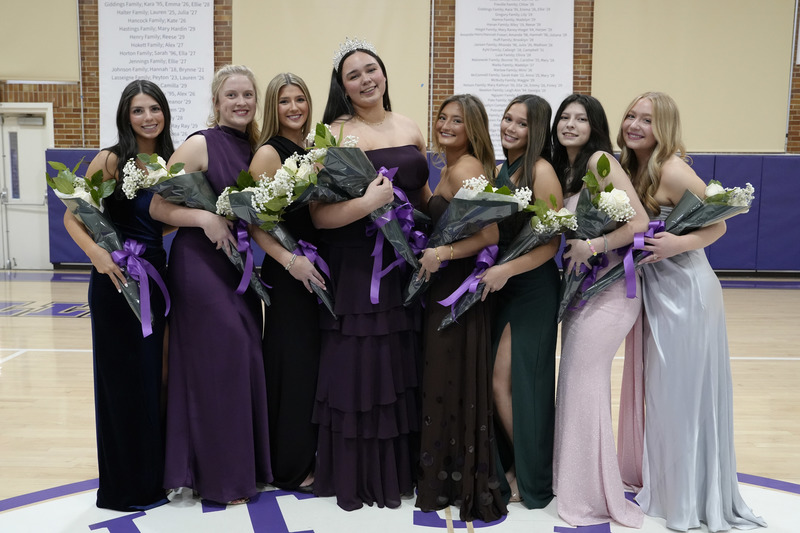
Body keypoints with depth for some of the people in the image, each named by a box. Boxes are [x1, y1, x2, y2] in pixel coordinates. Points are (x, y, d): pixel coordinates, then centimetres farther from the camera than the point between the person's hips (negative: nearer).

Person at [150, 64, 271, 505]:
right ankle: (220, 474, 12)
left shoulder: (255, 149, 10)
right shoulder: (199, 145, -9)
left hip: (239, 263, 7)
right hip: (200, 263, -6)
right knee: (216, 358, -3)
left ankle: (245, 464, 24)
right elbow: (159, 208, -10)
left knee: (244, 358, 9)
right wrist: (204, 217, -23)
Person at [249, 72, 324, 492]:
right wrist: (290, 260, -23)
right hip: (288, 272, -7)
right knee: (293, 362, -1)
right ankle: (290, 468, 13)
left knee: (315, 360, 13)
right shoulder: (269, 153, -9)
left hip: (318, 266, 7)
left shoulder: (310, 151, 12)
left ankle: (311, 454, 28)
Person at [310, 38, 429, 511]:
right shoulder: (336, 134, -5)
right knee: (357, 368, 1)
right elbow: (320, 215, -13)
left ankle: (399, 470, 27)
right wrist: (369, 202, -26)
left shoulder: (411, 129, 10)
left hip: (407, 265, 5)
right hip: (355, 269, -4)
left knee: (403, 366, 10)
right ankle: (355, 477, 18)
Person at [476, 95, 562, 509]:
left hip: (532, 288, -7)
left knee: (508, 382, -2)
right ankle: (510, 467, 27)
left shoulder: (541, 172, -12)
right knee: (498, 382, 9)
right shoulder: (500, 170, 11)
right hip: (498, 288, 7)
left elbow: (551, 242, -16)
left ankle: (531, 478, 17)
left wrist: (506, 269, -22)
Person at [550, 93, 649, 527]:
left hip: (609, 287, -8)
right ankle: (575, 480, 27)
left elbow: (639, 221, -20)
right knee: (575, 380, 12)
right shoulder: (562, 169, 12)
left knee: (583, 382, -3)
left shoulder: (600, 160, -13)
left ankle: (593, 496, 12)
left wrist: (592, 245, -20)